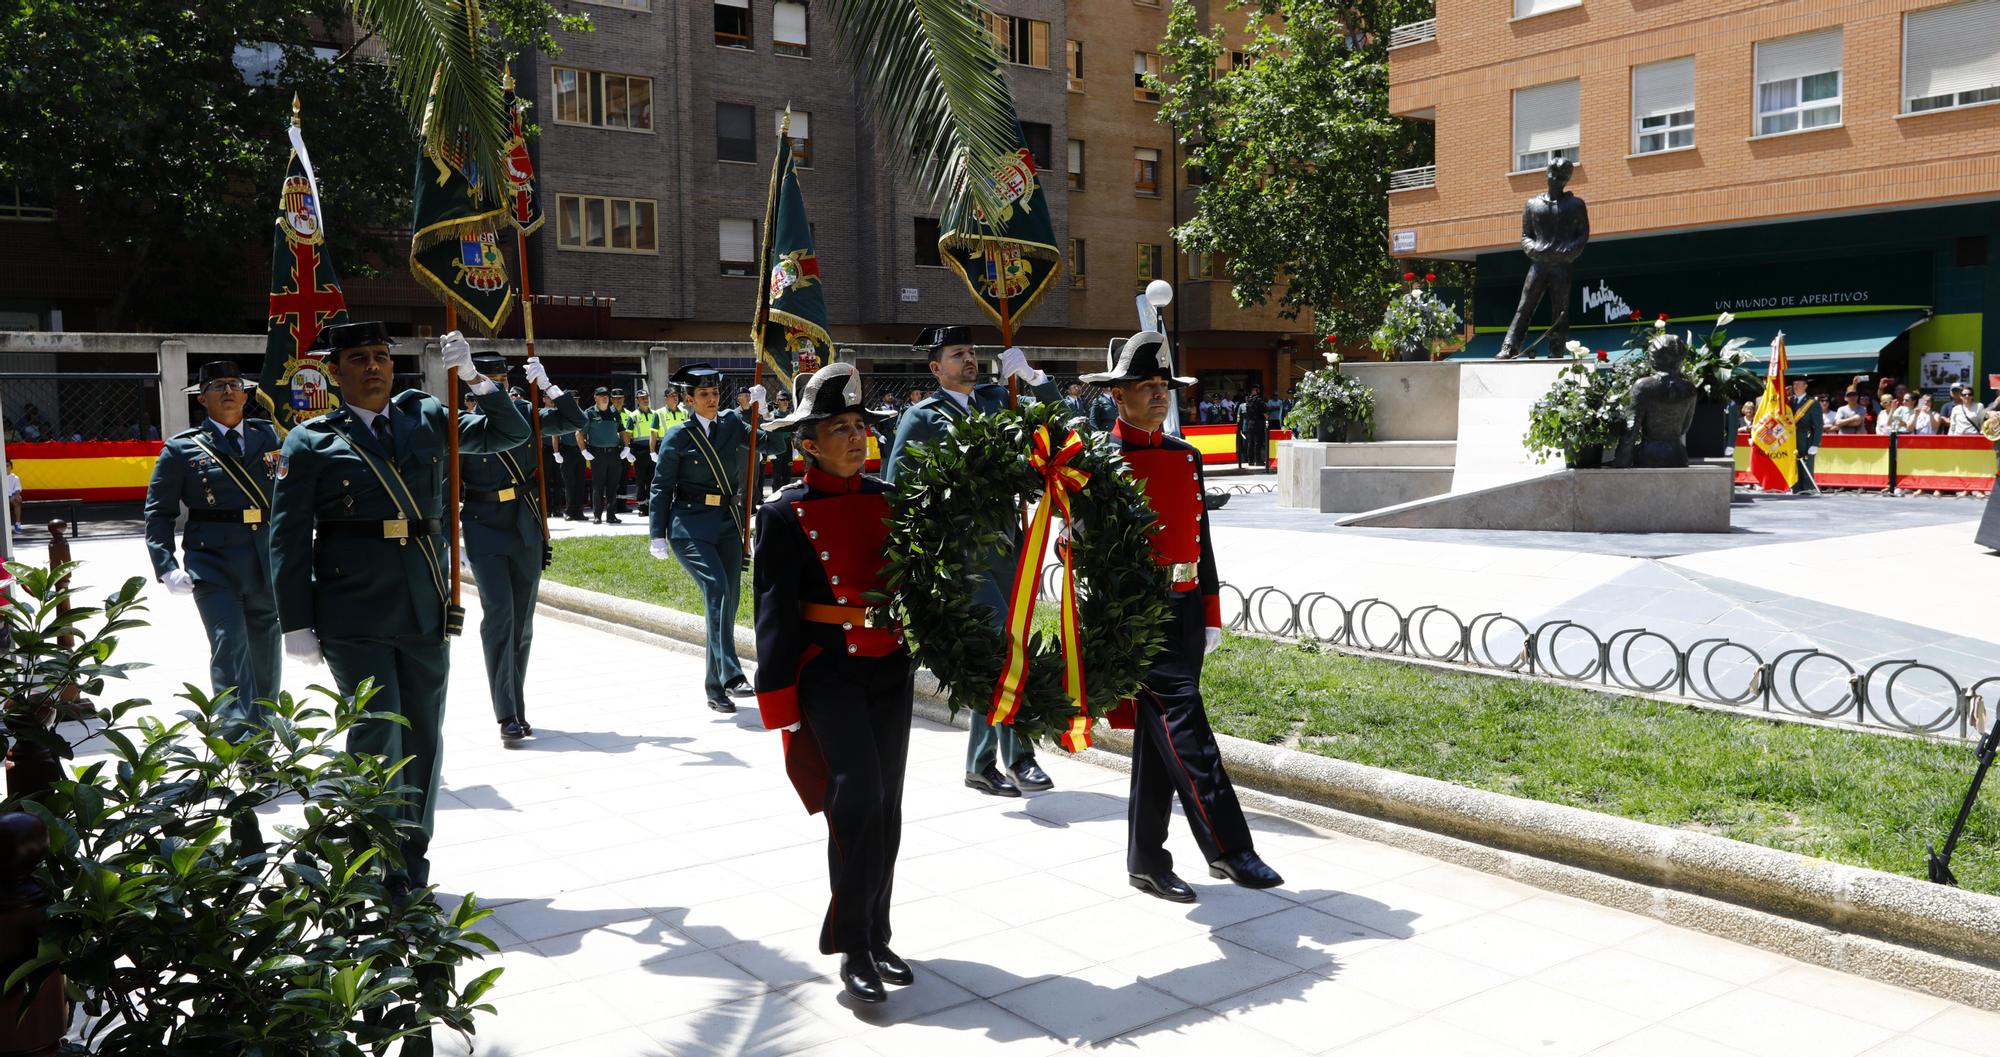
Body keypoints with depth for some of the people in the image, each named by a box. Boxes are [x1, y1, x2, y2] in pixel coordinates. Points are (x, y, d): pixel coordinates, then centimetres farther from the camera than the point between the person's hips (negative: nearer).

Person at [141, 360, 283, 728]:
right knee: (229, 644, -16)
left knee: (266, 647, 14)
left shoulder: (268, 437, 9)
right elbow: (158, 511, 4)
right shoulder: (182, 448, 2)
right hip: (211, 562, -3)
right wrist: (166, 567, -7)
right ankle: (241, 737, -17)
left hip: (268, 561, 3)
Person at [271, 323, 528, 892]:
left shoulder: (427, 418, 10)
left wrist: (472, 376, -4)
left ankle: (413, 866, 23)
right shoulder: (312, 440, 0)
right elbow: (288, 540, -1)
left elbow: (509, 433, 11)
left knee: (423, 738, 9)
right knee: (378, 734, -8)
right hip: (354, 613, -4)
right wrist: (297, 625, -6)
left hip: (425, 608, 4)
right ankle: (378, 873, 5)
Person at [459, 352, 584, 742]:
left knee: (522, 623, 8)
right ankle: (507, 715, -12)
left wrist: (547, 385, -5)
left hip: (526, 530, 4)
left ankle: (517, 711, 18)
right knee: (498, 614, -13)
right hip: (484, 531, -4)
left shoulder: (523, 414, 6)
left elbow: (574, 420, 7)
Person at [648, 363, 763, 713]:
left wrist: (757, 408, 7)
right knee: (717, 589, -22)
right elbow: (661, 487, 1)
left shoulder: (734, 425, 10)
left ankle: (716, 684, 13)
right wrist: (658, 535, -4)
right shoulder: (678, 437, 0)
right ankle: (730, 674, -26)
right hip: (690, 526, -5)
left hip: (728, 524, 5)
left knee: (729, 598, 4)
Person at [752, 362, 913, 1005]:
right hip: (829, 669, -5)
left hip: (891, 668, 5)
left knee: (886, 806, 9)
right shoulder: (786, 515, -6)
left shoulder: (887, 501, 8)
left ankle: (875, 939, 23)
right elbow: (775, 614, -8)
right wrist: (780, 702, -11)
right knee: (858, 792, -17)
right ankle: (851, 946, -3)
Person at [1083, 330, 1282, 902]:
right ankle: (1228, 849, -6)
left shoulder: (1185, 456, 13)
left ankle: (1146, 862, 21)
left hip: (1184, 608, 7)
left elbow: (1201, 541, 16)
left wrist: (1211, 614, 15)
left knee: (1157, 737, 12)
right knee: (1184, 726, -11)